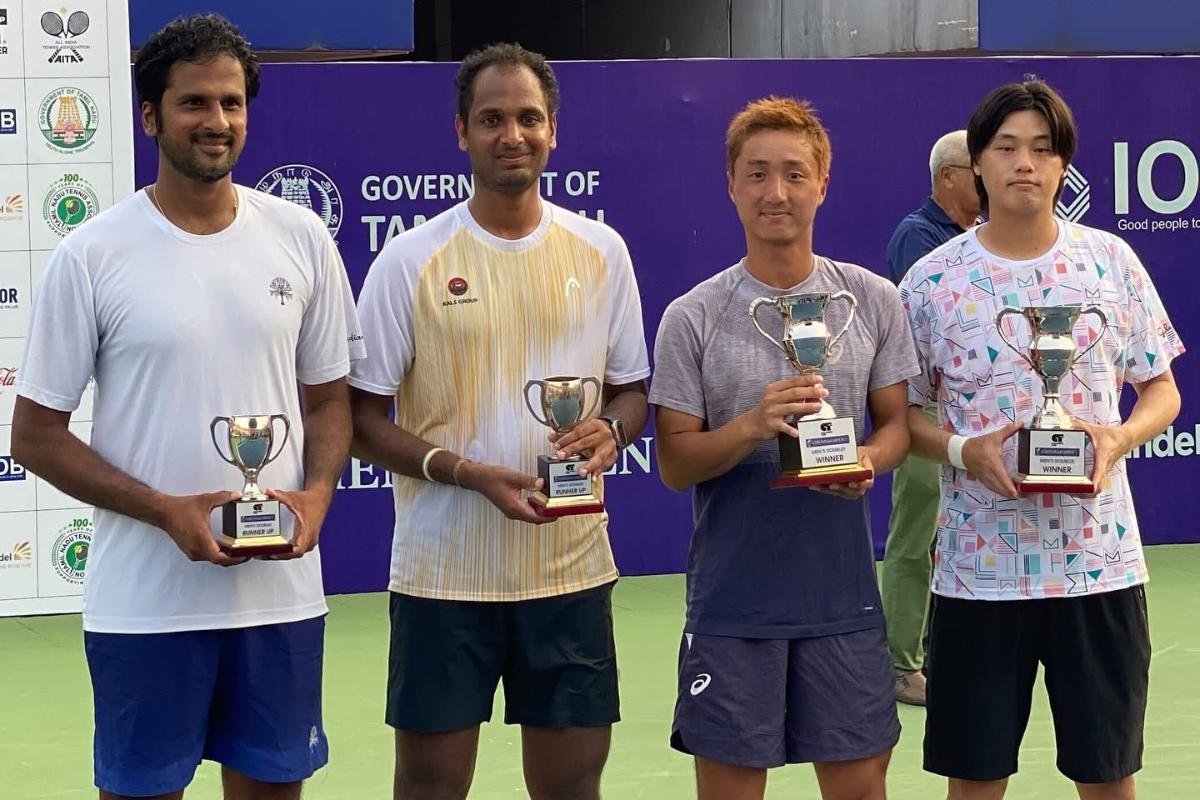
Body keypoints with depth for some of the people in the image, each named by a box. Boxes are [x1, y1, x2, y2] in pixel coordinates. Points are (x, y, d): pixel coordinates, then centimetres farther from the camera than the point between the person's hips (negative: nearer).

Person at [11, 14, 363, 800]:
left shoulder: (301, 238, 3)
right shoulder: (92, 256, -6)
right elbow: (36, 435, -3)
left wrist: (316, 494, -9)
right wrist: (168, 511, -15)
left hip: (281, 591, 3)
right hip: (145, 603, -3)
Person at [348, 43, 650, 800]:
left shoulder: (601, 251, 4)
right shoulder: (409, 261, -5)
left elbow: (632, 391, 12)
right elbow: (364, 420, -3)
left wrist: (610, 432, -12)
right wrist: (470, 473, -18)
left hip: (571, 568, 2)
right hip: (444, 572, -2)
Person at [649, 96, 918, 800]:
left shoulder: (874, 301, 3)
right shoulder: (692, 319, -4)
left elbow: (897, 421, 10)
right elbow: (676, 463, -3)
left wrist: (868, 461, -13)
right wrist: (751, 428, -22)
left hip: (845, 595, 2)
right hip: (732, 603, -2)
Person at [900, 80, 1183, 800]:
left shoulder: (1112, 262, 2)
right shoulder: (932, 281, -1)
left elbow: (1162, 390, 8)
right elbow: (902, 411, 5)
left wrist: (1120, 437, -13)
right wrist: (963, 450, -15)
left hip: (1099, 560, 1)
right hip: (979, 568, -1)